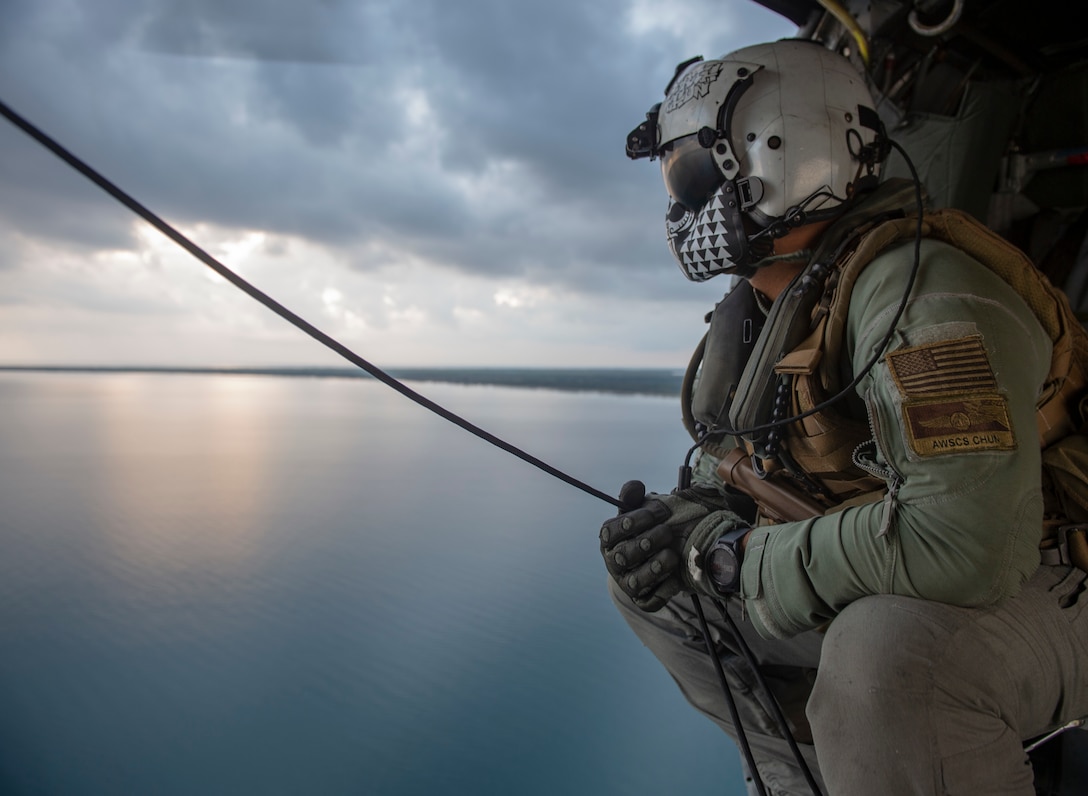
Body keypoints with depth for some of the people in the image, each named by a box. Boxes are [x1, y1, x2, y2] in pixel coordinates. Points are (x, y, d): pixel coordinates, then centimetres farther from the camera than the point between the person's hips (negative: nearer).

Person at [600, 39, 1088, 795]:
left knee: (888, 649, -40)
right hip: (865, 599, 8)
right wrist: (674, 520, -11)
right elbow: (745, 466, 11)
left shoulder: (912, 287, -27)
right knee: (645, 572, 6)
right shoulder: (762, 306, 2)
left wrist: (733, 553, -25)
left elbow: (966, 542, -37)